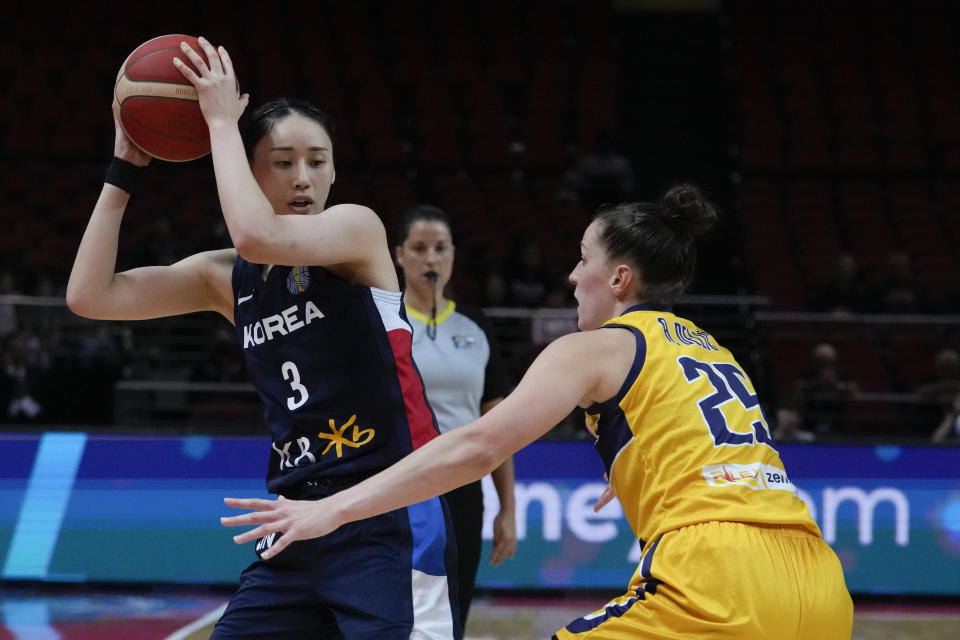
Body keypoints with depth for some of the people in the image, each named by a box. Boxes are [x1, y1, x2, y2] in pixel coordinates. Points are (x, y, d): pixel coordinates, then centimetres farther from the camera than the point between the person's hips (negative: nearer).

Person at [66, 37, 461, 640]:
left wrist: (222, 120, -13)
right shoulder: (228, 278, 12)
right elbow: (90, 295, 4)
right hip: (298, 520, 6)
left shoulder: (359, 228, -4)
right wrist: (125, 168, 5)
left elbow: (258, 236, -25)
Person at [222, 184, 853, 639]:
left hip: (716, 584, -7)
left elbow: (478, 447, -3)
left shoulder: (596, 347, 7)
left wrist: (335, 508, -2)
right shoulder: (712, 350, 27)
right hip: (820, 588, 7)